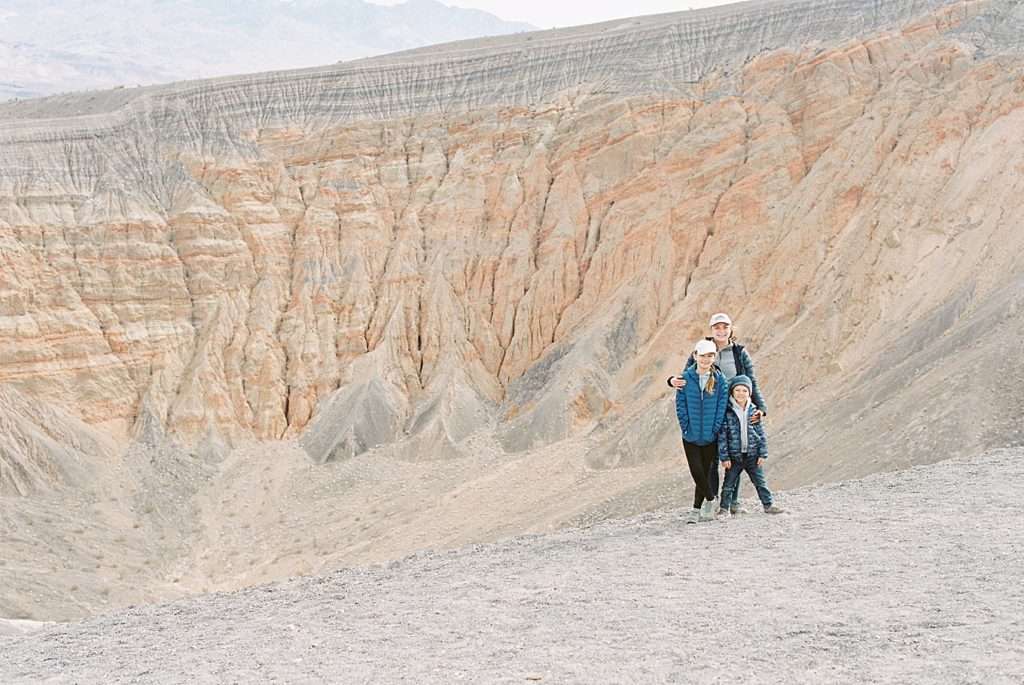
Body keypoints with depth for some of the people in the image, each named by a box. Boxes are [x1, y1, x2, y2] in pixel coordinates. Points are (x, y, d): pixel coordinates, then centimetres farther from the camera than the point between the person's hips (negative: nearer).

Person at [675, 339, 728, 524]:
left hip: (710, 436, 0)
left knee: (705, 472, 5)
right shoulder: (686, 378, -1)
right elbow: (680, 404, 1)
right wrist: (686, 427, -6)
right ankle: (710, 499, 16)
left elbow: (722, 405, -1)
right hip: (691, 436, 0)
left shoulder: (719, 379, -1)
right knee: (697, 472, -5)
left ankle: (697, 509, 15)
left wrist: (715, 428, -8)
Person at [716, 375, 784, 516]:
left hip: (752, 454, 2)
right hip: (734, 455, -2)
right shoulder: (727, 412, -8)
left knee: (760, 482, 10)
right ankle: (724, 508, 14)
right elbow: (722, 436, -7)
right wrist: (724, 457, -10)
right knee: (729, 484, 4)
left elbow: (761, 434, 5)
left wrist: (763, 454, 1)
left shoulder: (753, 411, 1)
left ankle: (768, 505, 20)